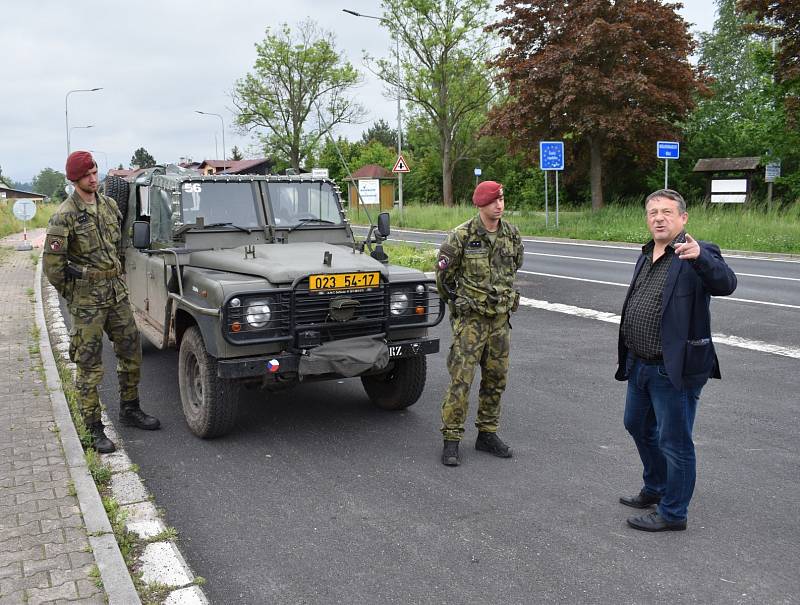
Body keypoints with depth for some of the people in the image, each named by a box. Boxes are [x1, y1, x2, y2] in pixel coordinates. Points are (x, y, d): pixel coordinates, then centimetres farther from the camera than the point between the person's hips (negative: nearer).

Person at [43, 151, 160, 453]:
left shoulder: (109, 205, 7)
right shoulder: (65, 215, -12)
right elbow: (51, 262, -11)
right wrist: (72, 294, -3)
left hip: (117, 291, 6)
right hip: (87, 300, -6)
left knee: (131, 352, 13)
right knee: (89, 366, 1)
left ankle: (129, 409, 30)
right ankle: (94, 429, 10)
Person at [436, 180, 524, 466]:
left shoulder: (512, 234, 3)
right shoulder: (462, 236, -12)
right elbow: (443, 273, -1)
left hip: (500, 317, 5)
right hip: (470, 318, -5)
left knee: (496, 379, 11)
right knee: (461, 379, -5)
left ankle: (487, 434, 25)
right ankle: (451, 440, 4)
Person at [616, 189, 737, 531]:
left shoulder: (696, 255, -14)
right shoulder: (646, 256, 12)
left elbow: (725, 284, -33)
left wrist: (700, 257, -51)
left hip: (674, 370, -9)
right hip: (639, 365, 9)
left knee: (674, 442, 3)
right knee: (637, 426, 23)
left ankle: (673, 514, 20)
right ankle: (655, 489, 44)